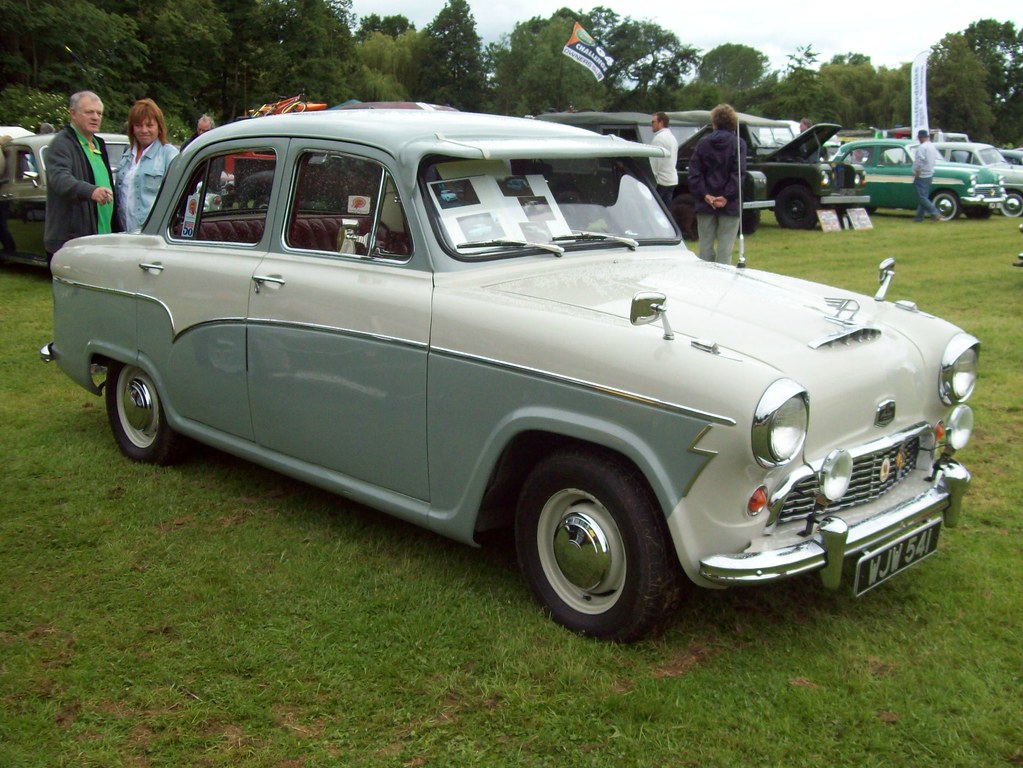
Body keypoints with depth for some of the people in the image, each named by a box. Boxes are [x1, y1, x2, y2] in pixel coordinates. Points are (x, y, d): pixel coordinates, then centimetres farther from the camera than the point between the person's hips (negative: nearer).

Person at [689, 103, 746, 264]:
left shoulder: (703, 143, 4)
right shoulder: (738, 143, -2)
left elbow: (694, 173, -3)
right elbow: (738, 173, -13)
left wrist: (705, 195, -8)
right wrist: (727, 196, -13)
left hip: (705, 204, 2)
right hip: (730, 205, -2)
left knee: (706, 246, 8)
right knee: (725, 248, 0)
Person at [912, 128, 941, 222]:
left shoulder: (922, 147, -17)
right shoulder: (933, 146, 11)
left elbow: (919, 163, -22)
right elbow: (934, 161, 16)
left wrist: (915, 176, -16)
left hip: (922, 176, -9)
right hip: (930, 174, 9)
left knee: (922, 197, -8)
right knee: (924, 197, 12)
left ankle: (935, 213, -14)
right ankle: (919, 216, 16)